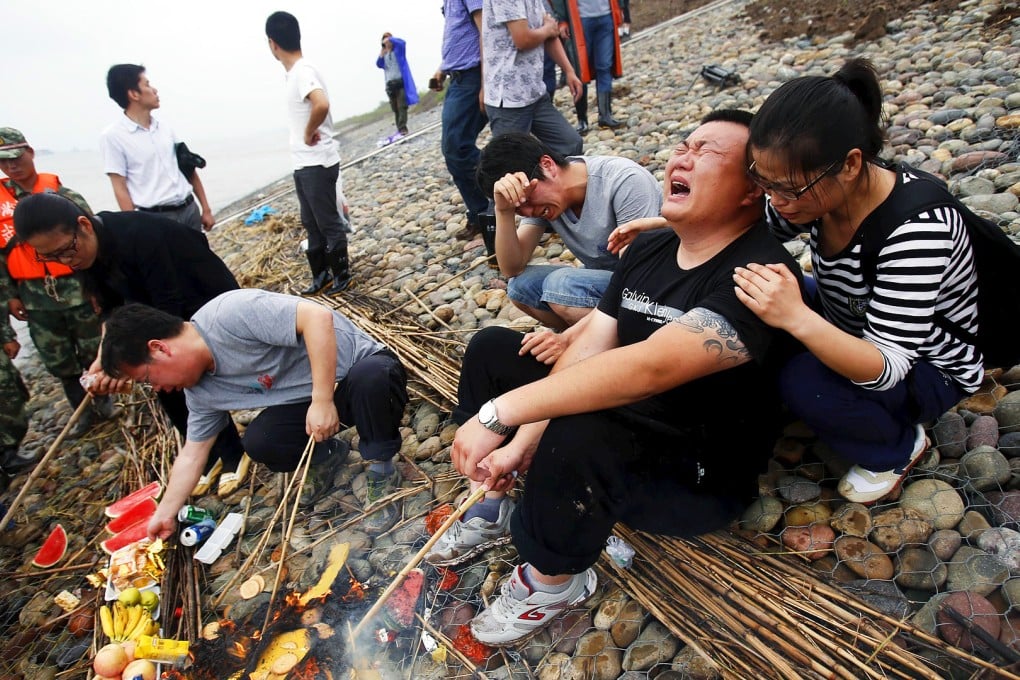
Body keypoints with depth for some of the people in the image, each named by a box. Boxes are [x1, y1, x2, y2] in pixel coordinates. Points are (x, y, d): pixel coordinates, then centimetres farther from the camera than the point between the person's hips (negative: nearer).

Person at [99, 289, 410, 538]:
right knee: (258, 441, -18)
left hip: (363, 368, -6)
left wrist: (323, 400, -33)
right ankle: (326, 456, 12)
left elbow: (318, 316, -34)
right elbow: (191, 454, 14)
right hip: (311, 404, 6)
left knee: (371, 378, -41)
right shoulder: (200, 391, 2)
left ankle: (381, 475, -16)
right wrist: (164, 515, 18)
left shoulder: (229, 313, -26)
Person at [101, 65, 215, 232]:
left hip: (190, 210, 5)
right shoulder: (113, 136, -5)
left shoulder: (164, 127, 10)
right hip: (157, 219, -5)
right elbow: (120, 189, -7)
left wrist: (206, 209, 12)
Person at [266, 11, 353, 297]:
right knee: (311, 223, 16)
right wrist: (307, 135, 7)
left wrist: (309, 133, -21)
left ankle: (343, 275, 15)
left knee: (329, 222, 2)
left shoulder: (303, 71, -18)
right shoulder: (295, 73, 12)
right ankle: (321, 276, 26)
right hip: (303, 164, 10)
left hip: (318, 164, -10)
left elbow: (321, 105, -35)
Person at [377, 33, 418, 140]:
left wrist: (390, 39, -14)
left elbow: (403, 42, -16)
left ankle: (402, 130, -19)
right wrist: (381, 55, -9)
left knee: (401, 107, -13)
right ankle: (400, 130, 10)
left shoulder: (398, 49, 4)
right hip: (390, 84, 5)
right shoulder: (384, 53, 17)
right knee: (395, 109, 6)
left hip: (401, 82, -5)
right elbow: (379, 65, 6)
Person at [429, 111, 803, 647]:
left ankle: (553, 581, -6)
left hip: (701, 475, -7)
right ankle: (493, 504, 12)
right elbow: (585, 352, -5)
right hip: (620, 420, 8)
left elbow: (649, 367, -37)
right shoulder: (646, 249, 2)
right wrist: (521, 441, -16)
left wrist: (498, 413, -37)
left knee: (578, 439, -39)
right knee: (492, 347, 5)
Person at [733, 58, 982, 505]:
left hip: (926, 367, -6)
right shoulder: (819, 188, -19)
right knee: (750, 317, -8)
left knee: (805, 384, -31)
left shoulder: (916, 227, -36)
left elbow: (887, 369, -37)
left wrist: (798, 319, -53)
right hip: (854, 332, 6)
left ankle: (898, 448, 1)